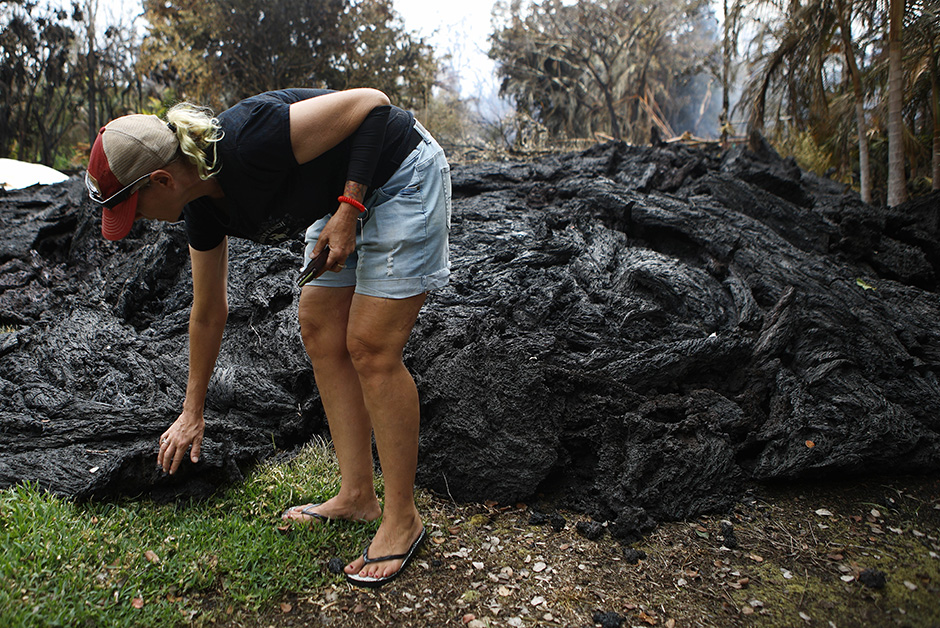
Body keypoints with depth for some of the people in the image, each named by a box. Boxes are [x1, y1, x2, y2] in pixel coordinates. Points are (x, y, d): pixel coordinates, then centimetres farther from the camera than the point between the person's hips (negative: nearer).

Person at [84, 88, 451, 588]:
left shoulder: (248, 143, -30)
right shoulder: (202, 207, -3)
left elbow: (372, 101, -23)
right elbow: (208, 313, 10)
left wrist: (348, 209, -26)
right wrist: (192, 414, 18)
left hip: (404, 177, -9)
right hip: (345, 194, 9)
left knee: (371, 350, -12)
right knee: (319, 333, 4)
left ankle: (403, 519, 1)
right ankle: (357, 496, 14)